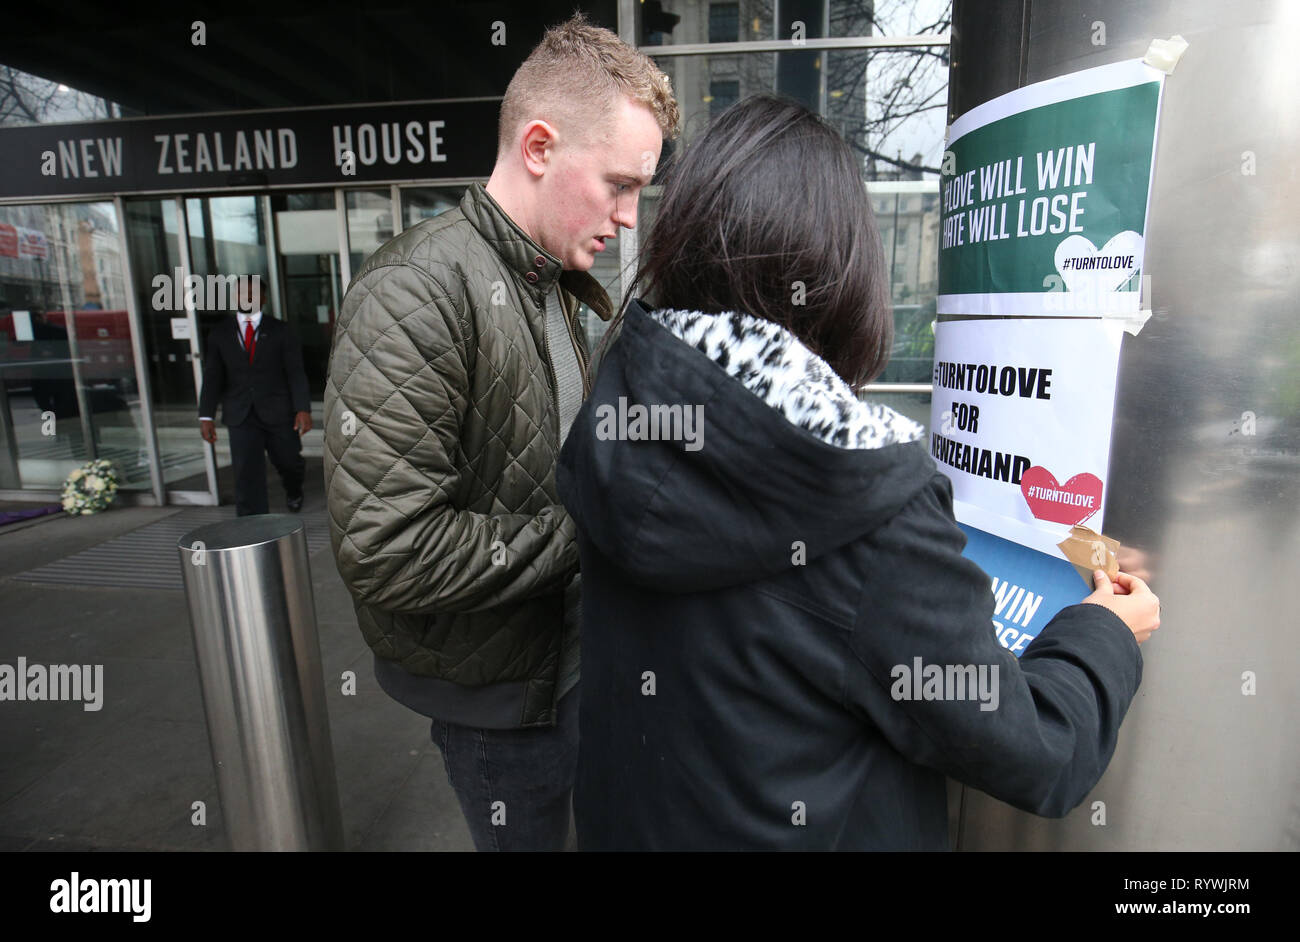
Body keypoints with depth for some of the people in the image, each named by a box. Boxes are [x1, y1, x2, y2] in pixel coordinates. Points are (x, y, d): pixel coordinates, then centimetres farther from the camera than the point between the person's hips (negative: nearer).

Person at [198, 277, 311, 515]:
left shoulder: (282, 332, 3)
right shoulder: (219, 334, 8)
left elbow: (296, 372, -5)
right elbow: (212, 377, 6)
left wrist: (303, 409, -16)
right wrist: (206, 416, -3)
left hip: (278, 413, -1)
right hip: (241, 417, 1)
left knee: (288, 461, 12)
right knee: (247, 474, -5)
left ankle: (293, 491, 48)